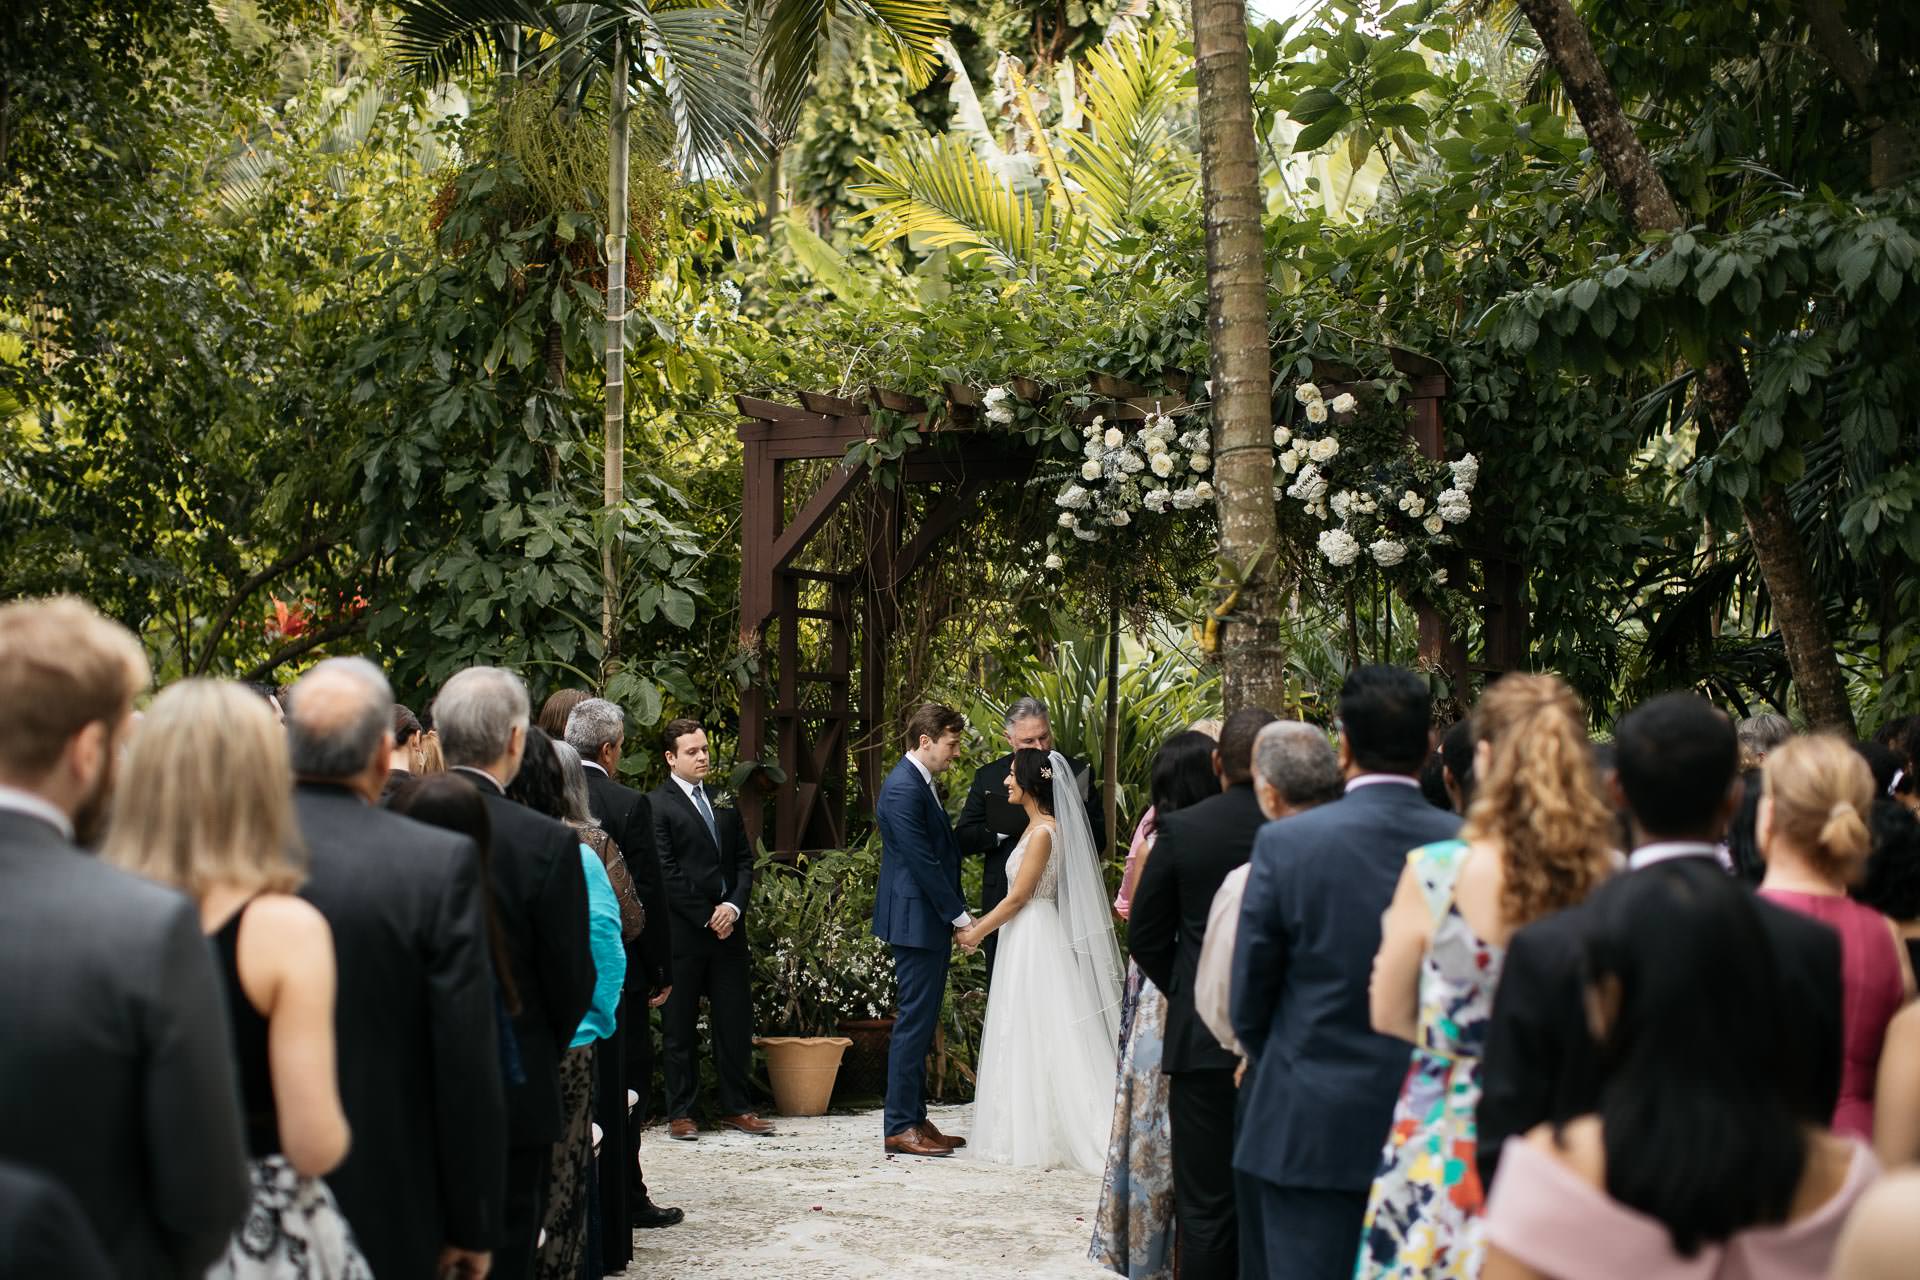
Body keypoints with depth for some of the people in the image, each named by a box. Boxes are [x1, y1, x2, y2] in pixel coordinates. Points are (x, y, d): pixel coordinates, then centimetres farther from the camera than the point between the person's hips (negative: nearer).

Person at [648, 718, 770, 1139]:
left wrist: (734, 906, -4)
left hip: (727, 927, 5)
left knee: (735, 1023, 7)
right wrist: (706, 916, -11)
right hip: (682, 931, -5)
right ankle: (680, 1113, 10)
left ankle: (736, 1107, 15)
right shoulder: (656, 804, -5)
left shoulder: (723, 799, 14)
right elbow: (665, 872, -11)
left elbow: (744, 859, 12)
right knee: (680, 1028, 3)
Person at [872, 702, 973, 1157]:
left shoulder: (921, 783, 15)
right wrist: (960, 917, -15)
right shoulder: (903, 789, -18)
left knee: (921, 1024, 12)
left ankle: (915, 1119, 17)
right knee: (914, 1022, -6)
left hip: (932, 923, 10)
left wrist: (955, 916, 14)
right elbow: (923, 862, -20)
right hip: (916, 922, -10)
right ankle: (900, 1127, -2)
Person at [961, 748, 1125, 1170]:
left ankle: (1041, 1138, 2)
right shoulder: (1037, 827, 12)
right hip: (1026, 938, 10)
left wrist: (978, 933, -7)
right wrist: (982, 925, 15)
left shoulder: (1044, 832, -17)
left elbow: (1018, 897, -16)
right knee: (1030, 1039, 11)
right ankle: (1033, 1132, 15)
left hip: (1036, 940, -10)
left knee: (1039, 1036, -4)